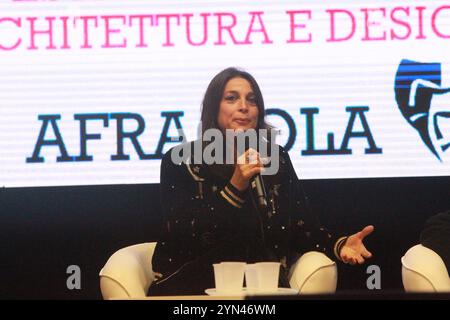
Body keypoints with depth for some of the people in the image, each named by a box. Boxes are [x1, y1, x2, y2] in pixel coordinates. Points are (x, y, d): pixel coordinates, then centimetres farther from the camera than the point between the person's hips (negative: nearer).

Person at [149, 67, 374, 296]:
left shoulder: (275, 159, 11)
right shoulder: (180, 161, 1)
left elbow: (302, 227, 5)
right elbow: (182, 235, -10)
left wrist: (339, 245, -16)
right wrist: (235, 187, -16)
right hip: (194, 284, -3)